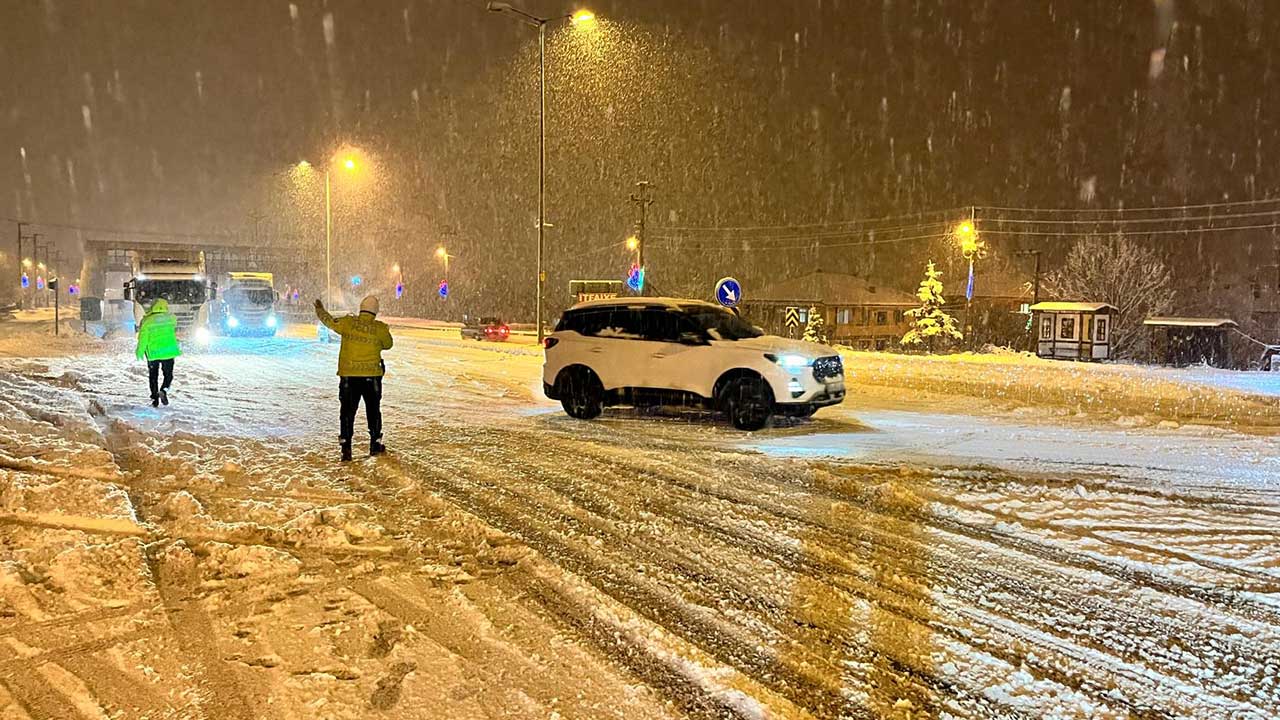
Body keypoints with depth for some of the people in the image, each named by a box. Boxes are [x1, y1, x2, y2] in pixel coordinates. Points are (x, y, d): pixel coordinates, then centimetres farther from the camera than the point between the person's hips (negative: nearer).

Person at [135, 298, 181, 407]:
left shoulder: (147, 321, -5)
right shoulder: (171, 318, -2)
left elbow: (143, 338, -3)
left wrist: (140, 352, 7)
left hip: (153, 353, 0)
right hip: (169, 352, 0)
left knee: (153, 377, 13)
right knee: (168, 375, 11)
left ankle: (155, 398, 11)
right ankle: (163, 391, -15)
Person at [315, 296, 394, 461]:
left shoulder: (348, 323, -5)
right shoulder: (380, 328, -8)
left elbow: (330, 321, 13)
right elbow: (388, 344, 9)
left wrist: (320, 309, 33)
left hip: (348, 376, 0)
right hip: (372, 375, 0)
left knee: (347, 411, 8)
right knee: (373, 410, 15)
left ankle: (346, 448, 4)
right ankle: (375, 445, 22)